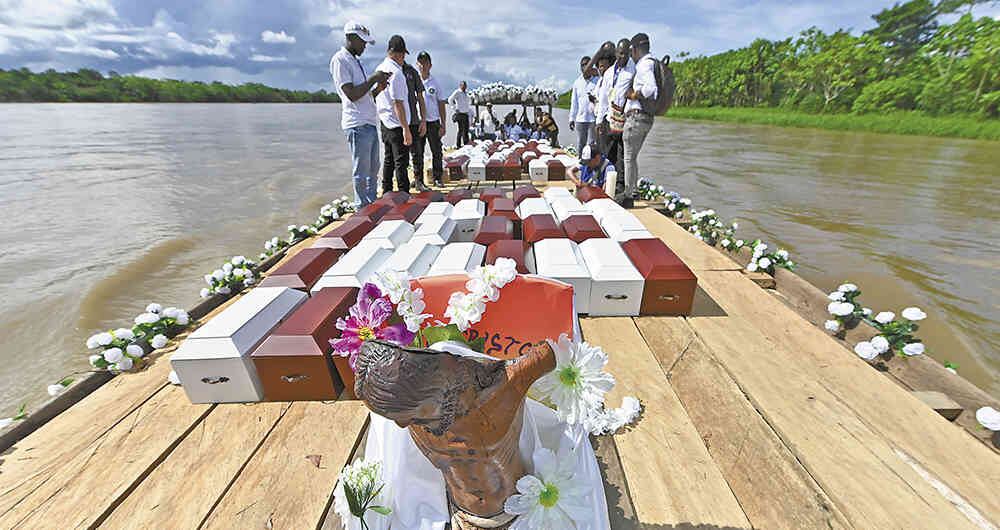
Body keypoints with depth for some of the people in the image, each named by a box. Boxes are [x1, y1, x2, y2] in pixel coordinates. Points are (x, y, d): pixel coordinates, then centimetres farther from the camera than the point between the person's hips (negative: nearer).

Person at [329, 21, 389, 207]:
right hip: (358, 124, -9)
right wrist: (373, 78, -9)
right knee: (361, 173, -6)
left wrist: (377, 88, 7)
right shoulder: (340, 60, -5)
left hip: (370, 123, 9)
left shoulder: (355, 61, 23)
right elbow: (352, 95, -16)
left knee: (373, 170, 12)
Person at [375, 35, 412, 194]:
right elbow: (398, 103, -20)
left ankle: (386, 193, 23)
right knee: (401, 163, -5)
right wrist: (406, 129, -21)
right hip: (397, 125, -9)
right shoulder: (396, 72, -15)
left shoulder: (379, 69, 12)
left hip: (384, 123, 9)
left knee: (388, 160, 16)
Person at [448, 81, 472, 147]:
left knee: (466, 129, 8)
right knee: (460, 130, -7)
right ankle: (458, 145, 0)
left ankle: (466, 144, 15)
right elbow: (450, 100, -13)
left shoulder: (466, 93, 18)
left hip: (466, 114, 7)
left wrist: (470, 110, 17)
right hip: (460, 114, -7)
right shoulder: (457, 92, -5)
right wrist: (454, 109, -14)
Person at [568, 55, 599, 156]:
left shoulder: (598, 81, 1)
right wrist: (571, 118, 11)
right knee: (580, 146, 9)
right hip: (580, 119, 4)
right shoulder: (577, 82, 14)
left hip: (593, 118, -4)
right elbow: (574, 102, 15)